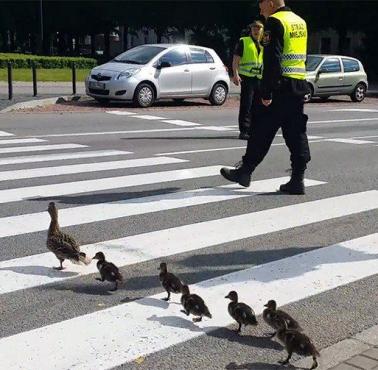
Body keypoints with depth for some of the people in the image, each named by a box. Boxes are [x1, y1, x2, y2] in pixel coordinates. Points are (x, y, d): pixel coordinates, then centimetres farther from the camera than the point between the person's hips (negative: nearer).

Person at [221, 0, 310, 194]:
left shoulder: (274, 22, -10)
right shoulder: (300, 21, 17)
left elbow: (272, 61, -18)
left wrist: (266, 92, -17)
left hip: (281, 86, -8)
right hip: (299, 87, 8)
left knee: (262, 131, 2)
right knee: (296, 133, 6)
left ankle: (244, 171, 13)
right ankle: (297, 180, 6)